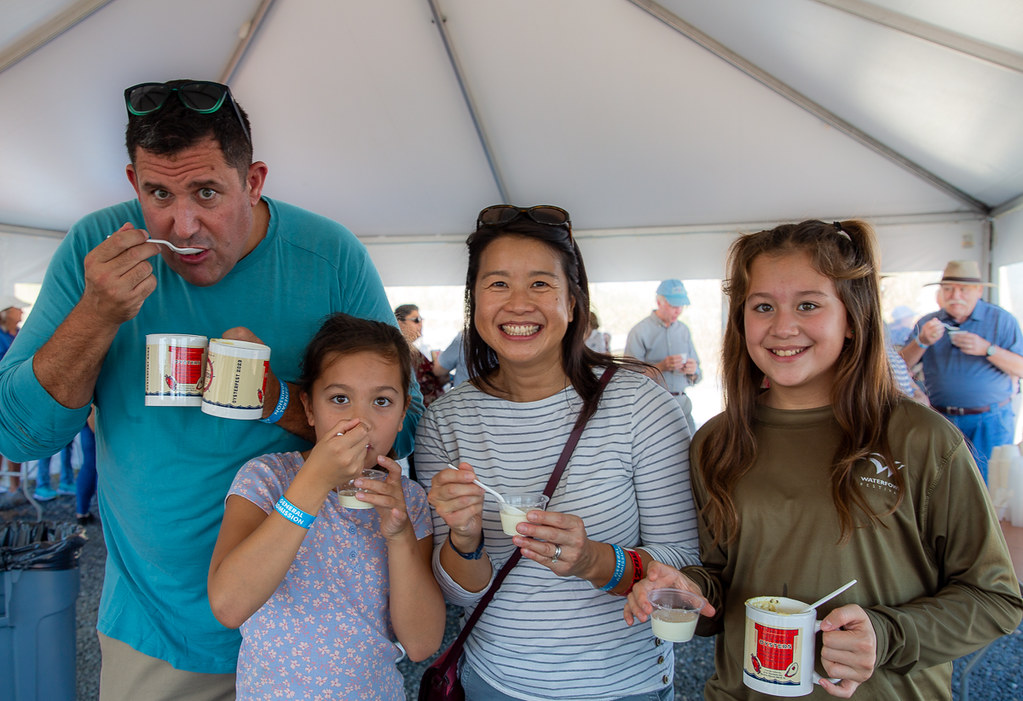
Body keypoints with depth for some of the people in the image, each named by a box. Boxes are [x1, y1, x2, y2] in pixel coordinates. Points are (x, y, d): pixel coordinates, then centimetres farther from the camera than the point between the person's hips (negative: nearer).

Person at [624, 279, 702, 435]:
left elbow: (696, 375, 18)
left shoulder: (684, 330, 14)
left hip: (681, 403, 5)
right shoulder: (639, 331, -3)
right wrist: (660, 367, -20)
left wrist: (693, 371, -5)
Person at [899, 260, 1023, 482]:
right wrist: (922, 341, -15)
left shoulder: (1002, 320, 3)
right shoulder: (927, 323, 8)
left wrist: (987, 349, -16)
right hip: (942, 420, 2)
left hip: (991, 422, -2)